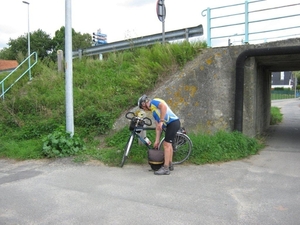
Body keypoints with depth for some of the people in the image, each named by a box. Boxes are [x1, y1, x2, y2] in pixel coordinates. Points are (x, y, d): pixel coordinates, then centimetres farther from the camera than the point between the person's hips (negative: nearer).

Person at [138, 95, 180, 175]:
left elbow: (164, 106, -23)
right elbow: (158, 127, 19)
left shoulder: (154, 101, -1)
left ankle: (165, 168, -4)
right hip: (172, 124, 10)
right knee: (168, 144, 20)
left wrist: (161, 121, -23)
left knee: (166, 144, -8)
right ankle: (170, 165, 32)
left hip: (173, 122, -10)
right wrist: (157, 141, 16)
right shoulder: (154, 112, 23)